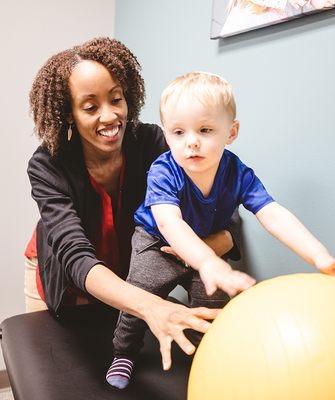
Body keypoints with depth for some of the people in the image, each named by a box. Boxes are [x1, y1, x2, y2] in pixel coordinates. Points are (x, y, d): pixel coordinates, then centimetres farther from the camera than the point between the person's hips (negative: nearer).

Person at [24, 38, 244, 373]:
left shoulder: (151, 143, -26)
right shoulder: (47, 167, -30)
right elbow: (76, 257, -42)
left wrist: (220, 239, -52)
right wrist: (149, 306, -61)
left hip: (129, 273, 2)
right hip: (61, 277, -1)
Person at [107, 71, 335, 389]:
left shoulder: (238, 175, -23)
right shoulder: (163, 172, -32)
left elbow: (274, 215, -31)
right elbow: (169, 223, -48)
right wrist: (209, 263, -65)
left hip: (208, 247, 3)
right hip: (157, 243, -2)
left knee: (217, 300, -1)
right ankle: (124, 353, 17)